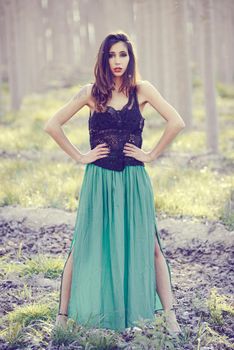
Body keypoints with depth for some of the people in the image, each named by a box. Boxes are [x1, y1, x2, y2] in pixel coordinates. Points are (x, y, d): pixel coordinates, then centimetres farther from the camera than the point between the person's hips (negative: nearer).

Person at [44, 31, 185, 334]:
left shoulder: (142, 90, 2)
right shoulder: (91, 93, 2)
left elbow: (176, 122, -4)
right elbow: (52, 125, 3)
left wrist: (151, 155, -5)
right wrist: (79, 157, 0)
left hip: (133, 181, 0)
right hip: (98, 181, 0)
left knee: (148, 245, 2)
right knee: (84, 247, 4)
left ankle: (170, 316, 7)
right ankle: (63, 315, 13)